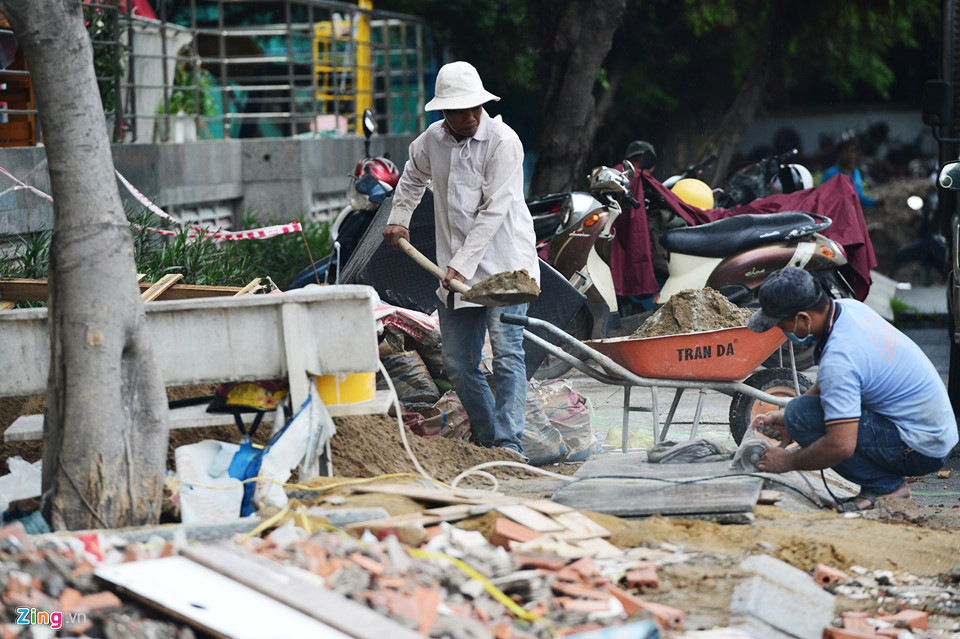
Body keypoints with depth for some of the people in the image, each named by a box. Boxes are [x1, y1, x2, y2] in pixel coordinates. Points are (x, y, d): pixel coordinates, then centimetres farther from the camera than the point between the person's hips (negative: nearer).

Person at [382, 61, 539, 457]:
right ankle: (490, 441, 17)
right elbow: (412, 179, 30)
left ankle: (509, 446, -17)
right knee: (458, 364, 7)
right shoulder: (430, 141, 5)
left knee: (506, 356, -14)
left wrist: (463, 264, -21)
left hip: (504, 264, -6)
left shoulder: (502, 141, -13)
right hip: (456, 272, 6)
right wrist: (398, 218, 18)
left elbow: (493, 211, -18)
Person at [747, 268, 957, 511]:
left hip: (919, 451, -10)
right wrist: (787, 416, 14)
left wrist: (788, 461, -13)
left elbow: (841, 446, -30)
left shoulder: (837, 360, -28)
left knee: (801, 414, -19)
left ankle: (885, 485, -9)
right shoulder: (849, 307, 0)